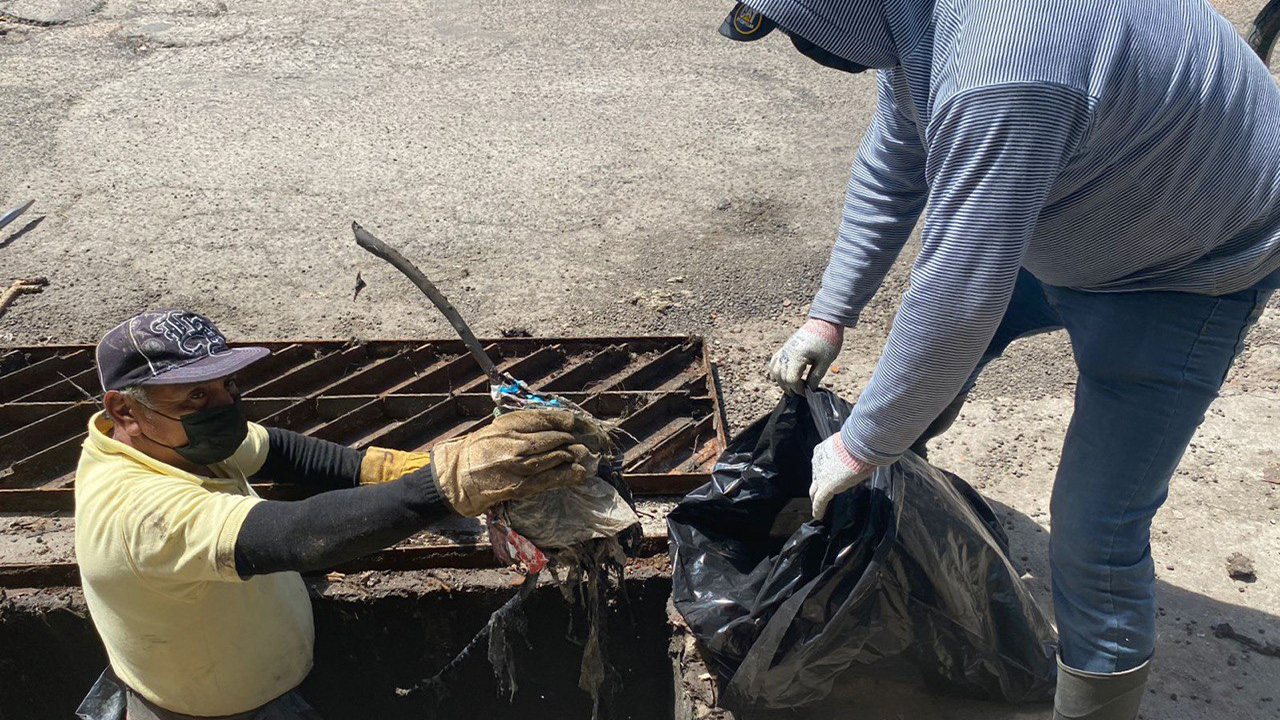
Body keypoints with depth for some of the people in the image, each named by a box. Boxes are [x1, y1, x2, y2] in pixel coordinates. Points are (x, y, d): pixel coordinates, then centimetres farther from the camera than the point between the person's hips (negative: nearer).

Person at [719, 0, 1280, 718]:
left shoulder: (1000, 77, -42)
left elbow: (959, 302, -37)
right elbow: (890, 174, 4)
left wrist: (862, 445, -25)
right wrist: (830, 315, 6)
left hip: (1183, 275, -9)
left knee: (1094, 535, -10)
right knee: (937, 308, 22)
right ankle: (900, 453, 50)